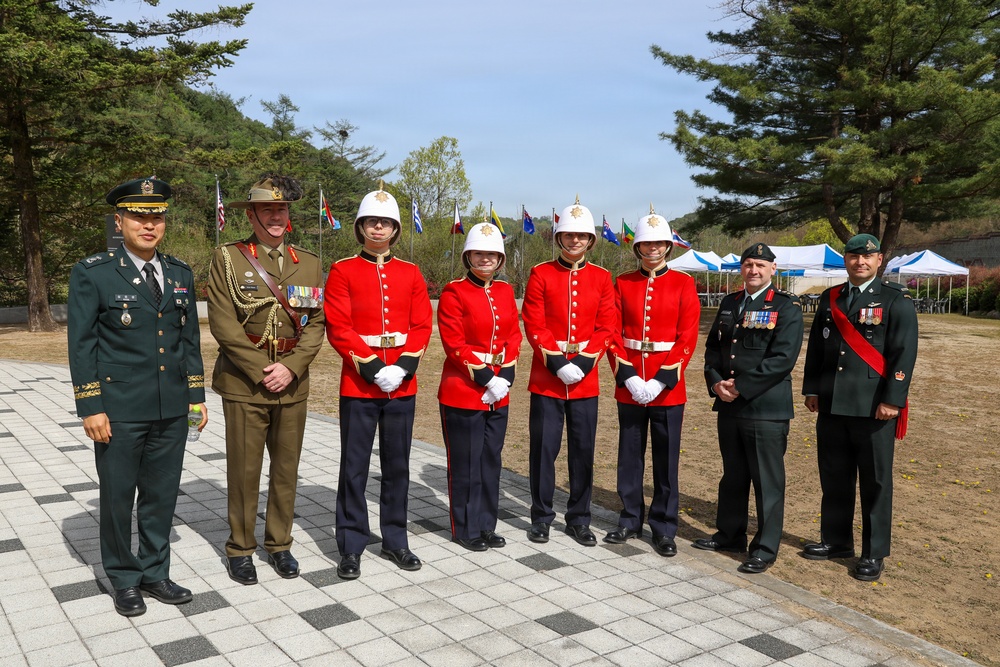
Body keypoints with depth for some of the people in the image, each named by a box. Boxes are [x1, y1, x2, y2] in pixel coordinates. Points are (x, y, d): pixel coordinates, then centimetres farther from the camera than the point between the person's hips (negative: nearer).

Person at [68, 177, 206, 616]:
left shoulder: (181, 275, 8)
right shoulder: (92, 274, -5)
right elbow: (81, 345, -7)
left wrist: (197, 395, 8)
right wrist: (90, 408, -11)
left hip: (172, 411, 4)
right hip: (119, 411, -4)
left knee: (161, 497, 13)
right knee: (118, 498, 9)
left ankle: (154, 573, 29)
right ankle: (124, 580, 27)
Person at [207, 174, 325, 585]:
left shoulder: (309, 263, 8)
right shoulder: (227, 258, -2)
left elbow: (316, 324, 3)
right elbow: (223, 324, -9)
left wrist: (291, 367, -10)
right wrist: (261, 370, -13)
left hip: (293, 384, 3)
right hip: (243, 384, -3)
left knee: (286, 469, 11)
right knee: (244, 471, 5)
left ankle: (279, 544, 27)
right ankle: (240, 548, 22)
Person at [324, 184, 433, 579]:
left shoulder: (411, 273, 8)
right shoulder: (343, 272, -1)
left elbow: (422, 326, 3)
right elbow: (338, 328, -8)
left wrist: (403, 366, -11)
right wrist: (372, 367, -16)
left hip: (403, 384, 3)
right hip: (358, 383, -3)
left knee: (398, 466, 11)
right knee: (355, 468, 4)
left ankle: (395, 540, 25)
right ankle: (351, 548, 16)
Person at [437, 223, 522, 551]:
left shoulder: (506, 291, 9)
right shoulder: (454, 292, -8)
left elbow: (514, 336, 9)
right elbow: (454, 343, -14)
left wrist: (505, 377, -4)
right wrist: (484, 377, -16)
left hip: (498, 392, 6)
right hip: (463, 389, -6)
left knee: (491, 459, 14)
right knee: (466, 462, 3)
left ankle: (486, 524, 26)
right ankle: (466, 529, 17)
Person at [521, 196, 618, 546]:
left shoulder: (602, 278, 6)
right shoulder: (541, 274, 1)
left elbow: (607, 327, 1)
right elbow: (534, 324, -5)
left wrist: (583, 362, -11)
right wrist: (557, 363, -14)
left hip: (586, 380, 2)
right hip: (546, 378, -2)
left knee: (583, 450, 9)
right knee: (544, 449, 4)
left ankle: (579, 520, 22)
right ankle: (541, 518, 19)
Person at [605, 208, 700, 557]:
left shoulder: (683, 283, 0)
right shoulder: (622, 283, 5)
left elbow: (687, 338, -6)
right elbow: (613, 333, 1)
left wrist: (662, 380, -13)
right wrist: (628, 377, -11)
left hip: (668, 385, -2)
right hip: (629, 384, 2)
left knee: (666, 459, 6)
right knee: (630, 455, 11)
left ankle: (664, 528, 19)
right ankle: (631, 520, 26)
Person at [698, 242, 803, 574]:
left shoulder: (786, 306, -6)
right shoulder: (729, 303, 13)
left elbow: (783, 358, -16)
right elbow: (713, 347, 14)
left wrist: (741, 386, -17)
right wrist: (716, 382, -4)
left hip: (767, 408, -6)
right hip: (728, 406, 6)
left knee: (767, 481, 3)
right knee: (732, 475, 18)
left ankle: (765, 548, 15)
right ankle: (730, 534, 32)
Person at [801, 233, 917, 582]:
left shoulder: (896, 300, -3)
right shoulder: (830, 298, 12)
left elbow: (904, 353, -9)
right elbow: (816, 346, 13)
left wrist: (891, 400, -15)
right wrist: (812, 390, 8)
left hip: (873, 408, -5)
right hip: (832, 406, 5)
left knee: (875, 482, 5)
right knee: (834, 478, 13)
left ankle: (874, 554, 16)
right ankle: (836, 540, 27)